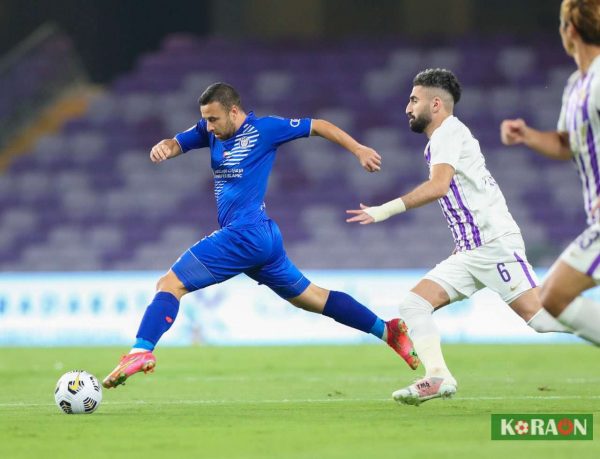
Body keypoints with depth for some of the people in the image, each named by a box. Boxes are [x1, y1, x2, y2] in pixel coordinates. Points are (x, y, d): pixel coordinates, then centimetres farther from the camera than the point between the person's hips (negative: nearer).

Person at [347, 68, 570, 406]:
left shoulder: (448, 131, -8)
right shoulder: (439, 140, 21)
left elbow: (438, 186, -24)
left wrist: (387, 210, -24)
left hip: (495, 242, -10)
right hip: (470, 251, 10)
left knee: (538, 315, -17)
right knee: (414, 304, -4)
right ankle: (438, 377, -17)